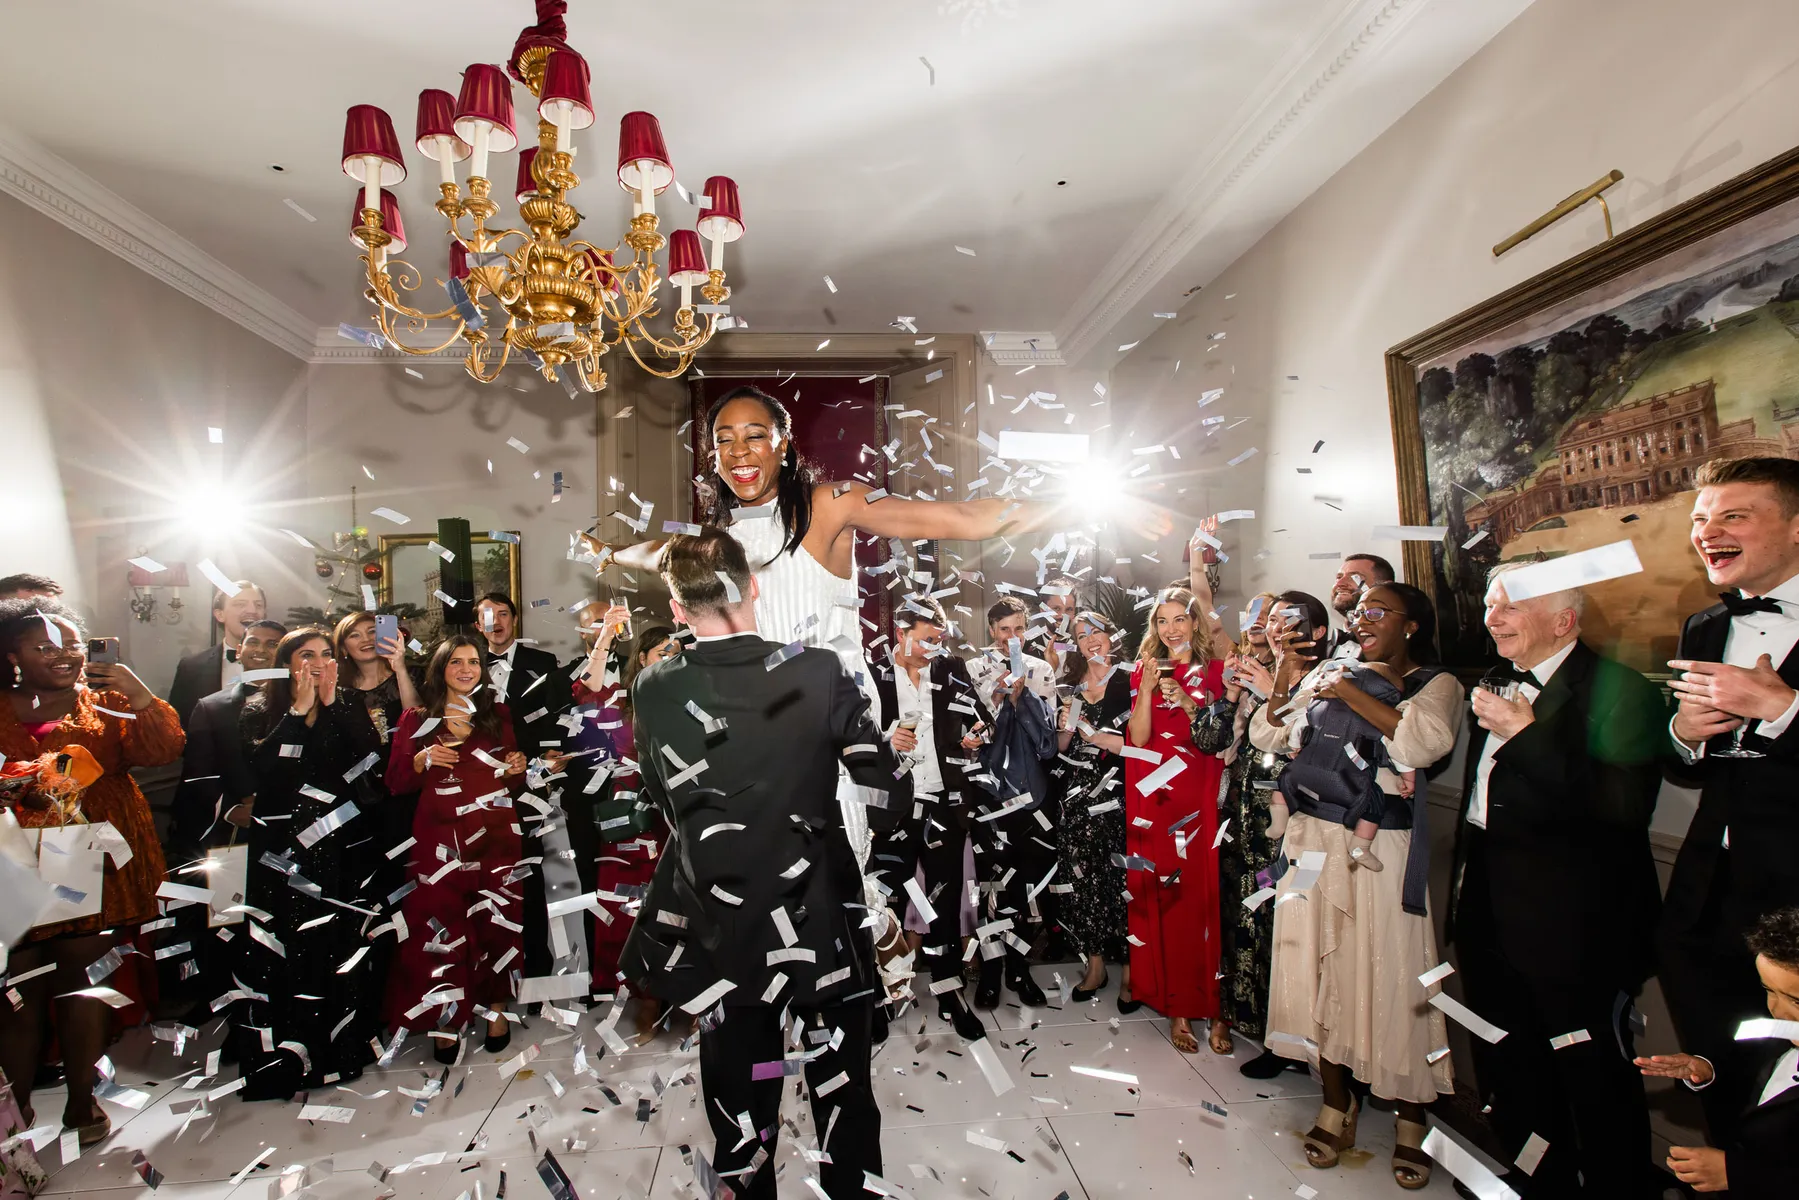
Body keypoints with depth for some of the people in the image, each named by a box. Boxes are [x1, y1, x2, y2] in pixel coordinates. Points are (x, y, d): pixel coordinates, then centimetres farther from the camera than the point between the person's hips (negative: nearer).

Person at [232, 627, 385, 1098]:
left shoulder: (345, 711, 10)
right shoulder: (261, 711, 4)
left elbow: (362, 760, -7)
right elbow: (262, 767, -14)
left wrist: (331, 704, -8)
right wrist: (299, 710, -13)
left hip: (342, 850, 2)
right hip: (282, 851, -2)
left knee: (342, 945, 2)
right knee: (283, 950, -2)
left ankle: (342, 1044, 16)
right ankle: (280, 1054, 12)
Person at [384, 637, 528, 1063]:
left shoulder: (498, 715, 11)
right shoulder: (417, 719, 6)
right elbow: (395, 784, 4)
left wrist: (516, 769, -5)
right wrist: (422, 760, -14)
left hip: (495, 836, 1)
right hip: (439, 839, -1)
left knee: (497, 923, 1)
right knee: (440, 927, -2)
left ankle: (496, 1008, 18)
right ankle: (447, 1019, 14)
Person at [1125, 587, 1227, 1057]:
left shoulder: (1215, 672, 7)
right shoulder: (1143, 671, 8)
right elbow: (1139, 735, -2)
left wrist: (1187, 702, -14)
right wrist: (1146, 689, -14)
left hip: (1201, 800, 0)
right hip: (1154, 799, 1)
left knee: (1204, 896, -2)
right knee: (1160, 899, 1)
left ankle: (1213, 1005, 8)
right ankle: (1175, 1005, 12)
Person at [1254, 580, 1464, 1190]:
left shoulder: (1435, 683, 0)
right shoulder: (1323, 675, 10)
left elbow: (1425, 742, -21)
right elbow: (1264, 736, 6)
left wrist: (1349, 693, -17)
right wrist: (1284, 681, -5)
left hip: (1383, 848, -3)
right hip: (1314, 842, 4)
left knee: (1391, 978, 2)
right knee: (1324, 970, 10)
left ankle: (1410, 1120, 23)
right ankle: (1337, 1105, 27)